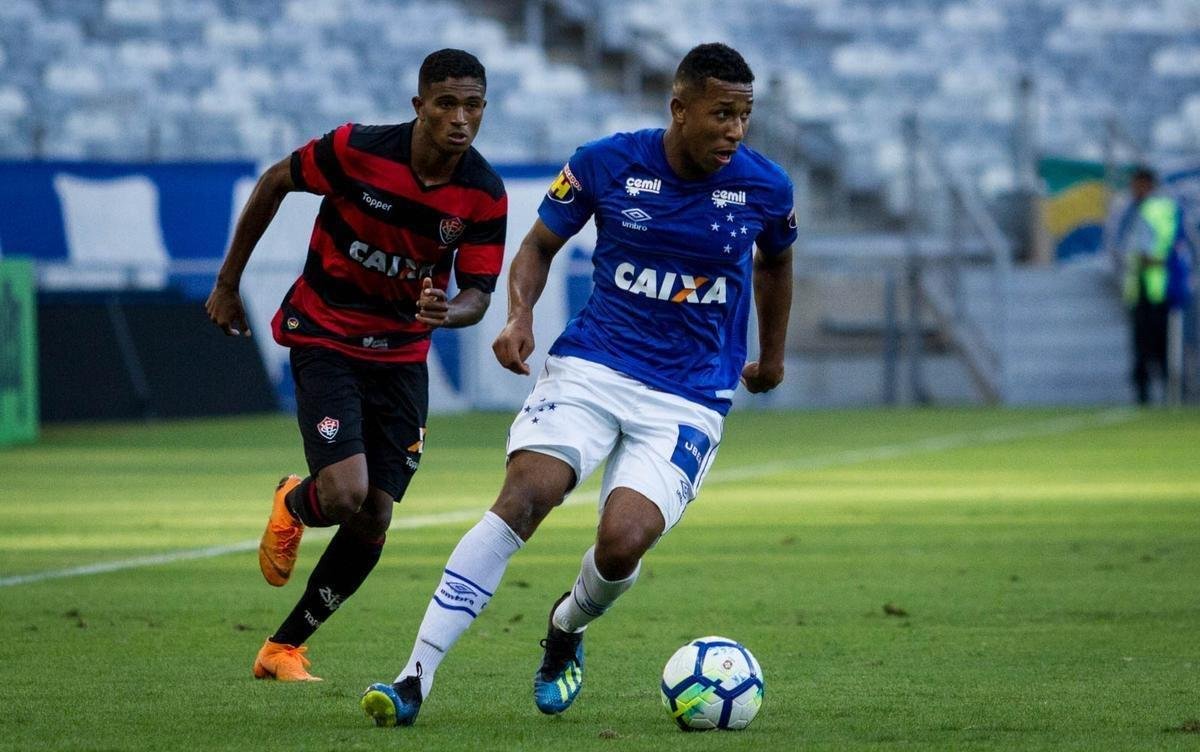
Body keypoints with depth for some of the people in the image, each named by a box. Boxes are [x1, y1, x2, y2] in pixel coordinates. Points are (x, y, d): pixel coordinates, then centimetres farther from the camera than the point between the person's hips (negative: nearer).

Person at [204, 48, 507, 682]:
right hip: (324, 338, -3)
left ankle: (284, 647, 19)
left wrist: (448, 311, -34)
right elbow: (275, 182, -3)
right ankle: (293, 505, 18)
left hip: (402, 355, 4)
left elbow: (478, 293, -9)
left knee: (374, 521, 0)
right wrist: (228, 282, 3)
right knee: (345, 494, -21)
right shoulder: (357, 151, -20)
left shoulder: (484, 195, -13)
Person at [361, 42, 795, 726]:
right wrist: (520, 318, -9)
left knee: (622, 542, -22)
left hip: (689, 400, 0)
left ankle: (568, 629, 16)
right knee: (522, 498, -24)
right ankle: (416, 679, -23)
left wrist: (772, 356, 32)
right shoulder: (607, 164, -6)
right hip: (593, 367, 0)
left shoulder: (765, 187, -3)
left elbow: (776, 261, 20)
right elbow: (541, 245, 9)